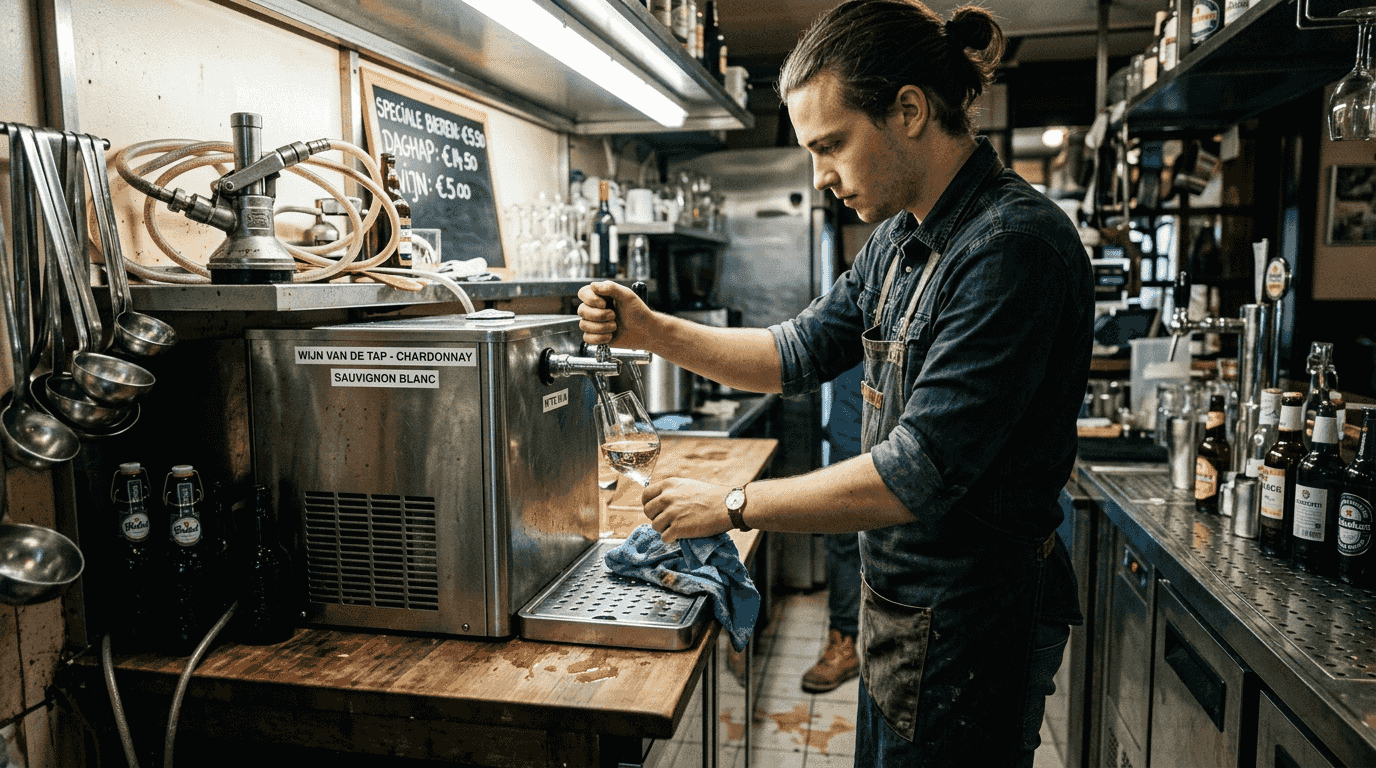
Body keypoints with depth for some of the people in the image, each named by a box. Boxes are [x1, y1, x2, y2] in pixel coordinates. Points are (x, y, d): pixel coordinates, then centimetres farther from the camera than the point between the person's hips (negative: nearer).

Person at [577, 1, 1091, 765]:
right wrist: (649, 329, 0)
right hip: (901, 601, 9)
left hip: (969, 622, -8)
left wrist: (733, 505, -19)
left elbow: (919, 475, -28)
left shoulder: (1015, 244, -25)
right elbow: (801, 352, 10)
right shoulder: (901, 237, 5)